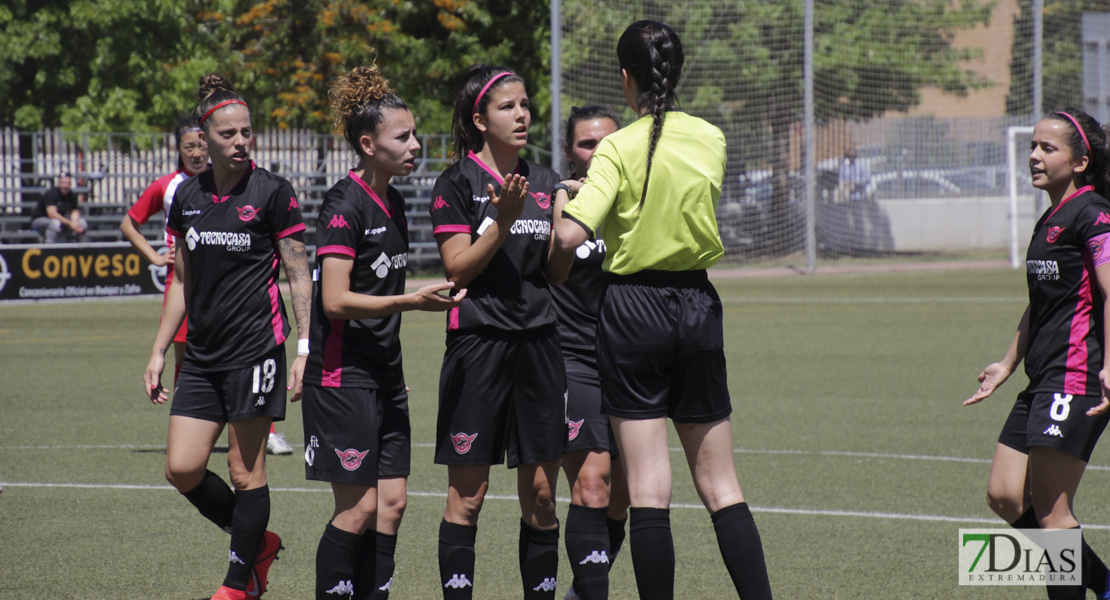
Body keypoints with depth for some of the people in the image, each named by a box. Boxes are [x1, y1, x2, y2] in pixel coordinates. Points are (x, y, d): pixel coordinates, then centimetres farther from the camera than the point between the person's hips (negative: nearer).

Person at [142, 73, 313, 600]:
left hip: (256, 348, -5)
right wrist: (159, 351, 15)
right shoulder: (187, 197, 9)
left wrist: (305, 348, -11)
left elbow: (299, 277, -4)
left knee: (245, 471, -1)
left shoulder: (272, 193, -5)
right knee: (182, 469, 0)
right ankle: (257, 542, 21)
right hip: (202, 354, 6)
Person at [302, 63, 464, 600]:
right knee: (359, 507, -7)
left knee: (392, 501, 5)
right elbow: (336, 300, -21)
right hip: (342, 375, -9)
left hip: (384, 373, 9)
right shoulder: (345, 203, -14)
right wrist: (411, 301, -24)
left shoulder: (392, 202, 12)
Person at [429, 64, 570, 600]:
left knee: (541, 491, 5)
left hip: (538, 344, 5)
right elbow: (459, 269, -9)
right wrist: (503, 220, -19)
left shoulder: (543, 181, 12)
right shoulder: (457, 183, -3)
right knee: (468, 492, -2)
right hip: (478, 346, -5)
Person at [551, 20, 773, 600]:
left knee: (649, 492, -2)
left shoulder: (620, 149, -12)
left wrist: (562, 199, 2)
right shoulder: (710, 139, 1)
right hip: (698, 306, 4)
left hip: (633, 308, -4)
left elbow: (569, 238, -20)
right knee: (721, 488, 10)